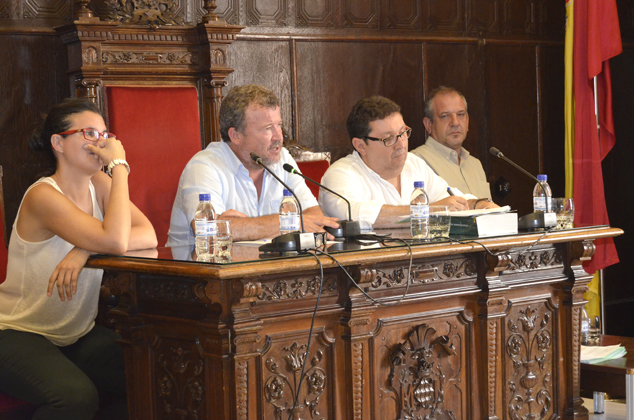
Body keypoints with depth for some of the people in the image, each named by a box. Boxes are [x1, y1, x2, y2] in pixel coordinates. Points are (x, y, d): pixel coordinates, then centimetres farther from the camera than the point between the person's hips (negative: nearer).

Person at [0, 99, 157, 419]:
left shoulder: (98, 184, 3)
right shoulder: (43, 196, -19)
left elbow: (149, 237, -11)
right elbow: (115, 241, -31)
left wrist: (85, 250, -26)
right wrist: (119, 166, -22)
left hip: (77, 335, 7)